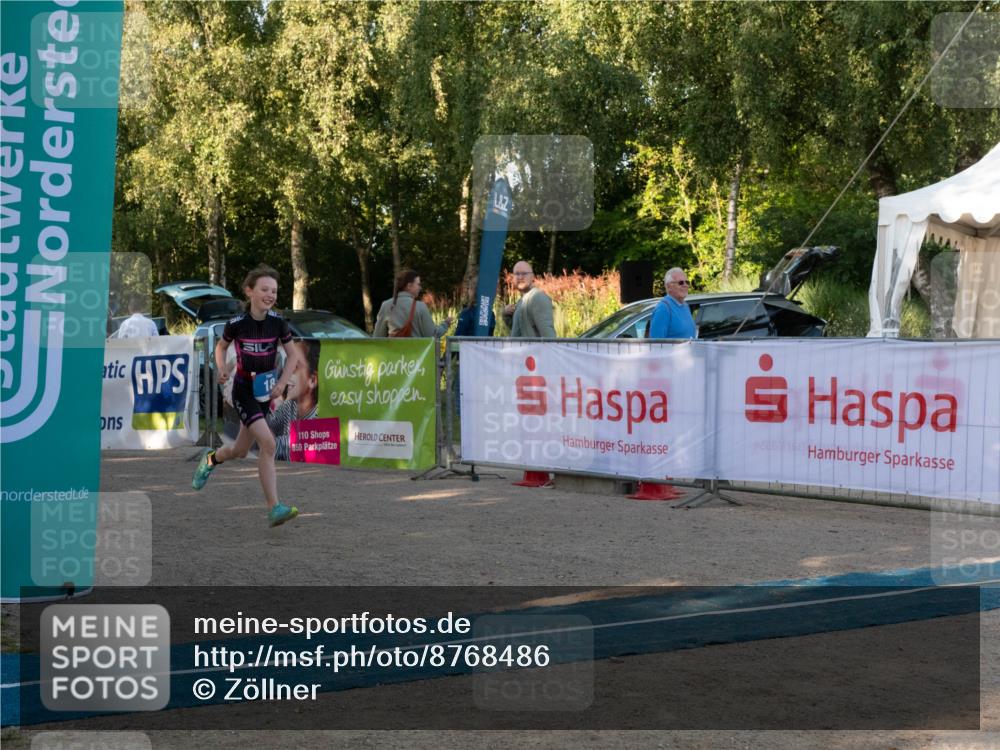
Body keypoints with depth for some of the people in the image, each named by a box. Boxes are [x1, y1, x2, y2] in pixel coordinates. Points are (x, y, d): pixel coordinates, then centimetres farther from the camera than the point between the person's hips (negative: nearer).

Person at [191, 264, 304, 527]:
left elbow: (292, 355, 5)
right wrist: (222, 369, -11)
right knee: (268, 443, -22)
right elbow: (221, 347, 7)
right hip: (243, 390, -4)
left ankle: (211, 459, 50)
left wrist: (282, 383, -8)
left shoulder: (278, 322, -6)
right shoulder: (237, 324, -13)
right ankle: (274, 509, -19)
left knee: (240, 451, 14)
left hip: (265, 390, 4)